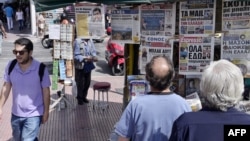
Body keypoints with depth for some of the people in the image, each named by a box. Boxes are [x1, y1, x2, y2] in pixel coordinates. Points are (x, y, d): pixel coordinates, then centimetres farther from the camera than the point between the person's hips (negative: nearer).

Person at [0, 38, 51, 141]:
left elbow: (46, 91, -8)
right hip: (16, 114, 5)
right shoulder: (11, 66, -9)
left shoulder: (41, 69, -18)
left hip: (33, 115, -5)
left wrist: (46, 112, -3)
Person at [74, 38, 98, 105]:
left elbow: (93, 51, 7)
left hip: (88, 65, 5)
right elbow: (76, 55, -18)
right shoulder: (77, 41, -19)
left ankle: (84, 96, 32)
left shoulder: (90, 41, -2)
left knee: (87, 82, 13)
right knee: (80, 83, 4)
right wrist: (85, 59, -28)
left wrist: (94, 56, -15)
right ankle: (80, 98, 24)